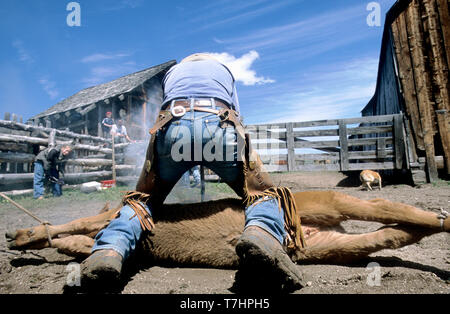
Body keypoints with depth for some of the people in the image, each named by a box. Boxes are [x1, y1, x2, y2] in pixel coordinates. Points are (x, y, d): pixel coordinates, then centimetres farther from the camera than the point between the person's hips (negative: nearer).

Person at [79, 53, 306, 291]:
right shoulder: (223, 70, 40)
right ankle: (261, 233, -22)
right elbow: (236, 116, 39)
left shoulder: (172, 72, 42)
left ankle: (110, 249, -10)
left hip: (174, 126, 2)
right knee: (263, 193, 13)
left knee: (144, 198, 20)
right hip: (220, 126, -1)